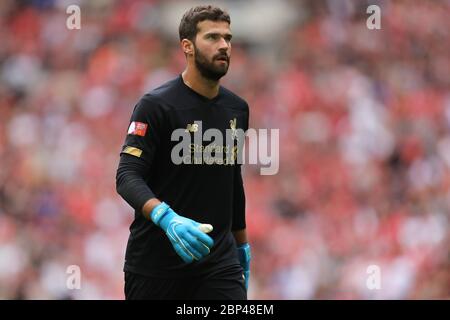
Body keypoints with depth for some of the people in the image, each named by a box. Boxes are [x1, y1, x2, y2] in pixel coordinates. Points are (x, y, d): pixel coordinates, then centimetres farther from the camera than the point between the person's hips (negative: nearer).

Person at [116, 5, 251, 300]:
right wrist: (167, 219, -35)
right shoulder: (156, 106, -11)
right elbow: (127, 176, -18)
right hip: (155, 262, -4)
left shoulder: (237, 109, 9)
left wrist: (242, 242, 24)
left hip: (218, 261, 4)